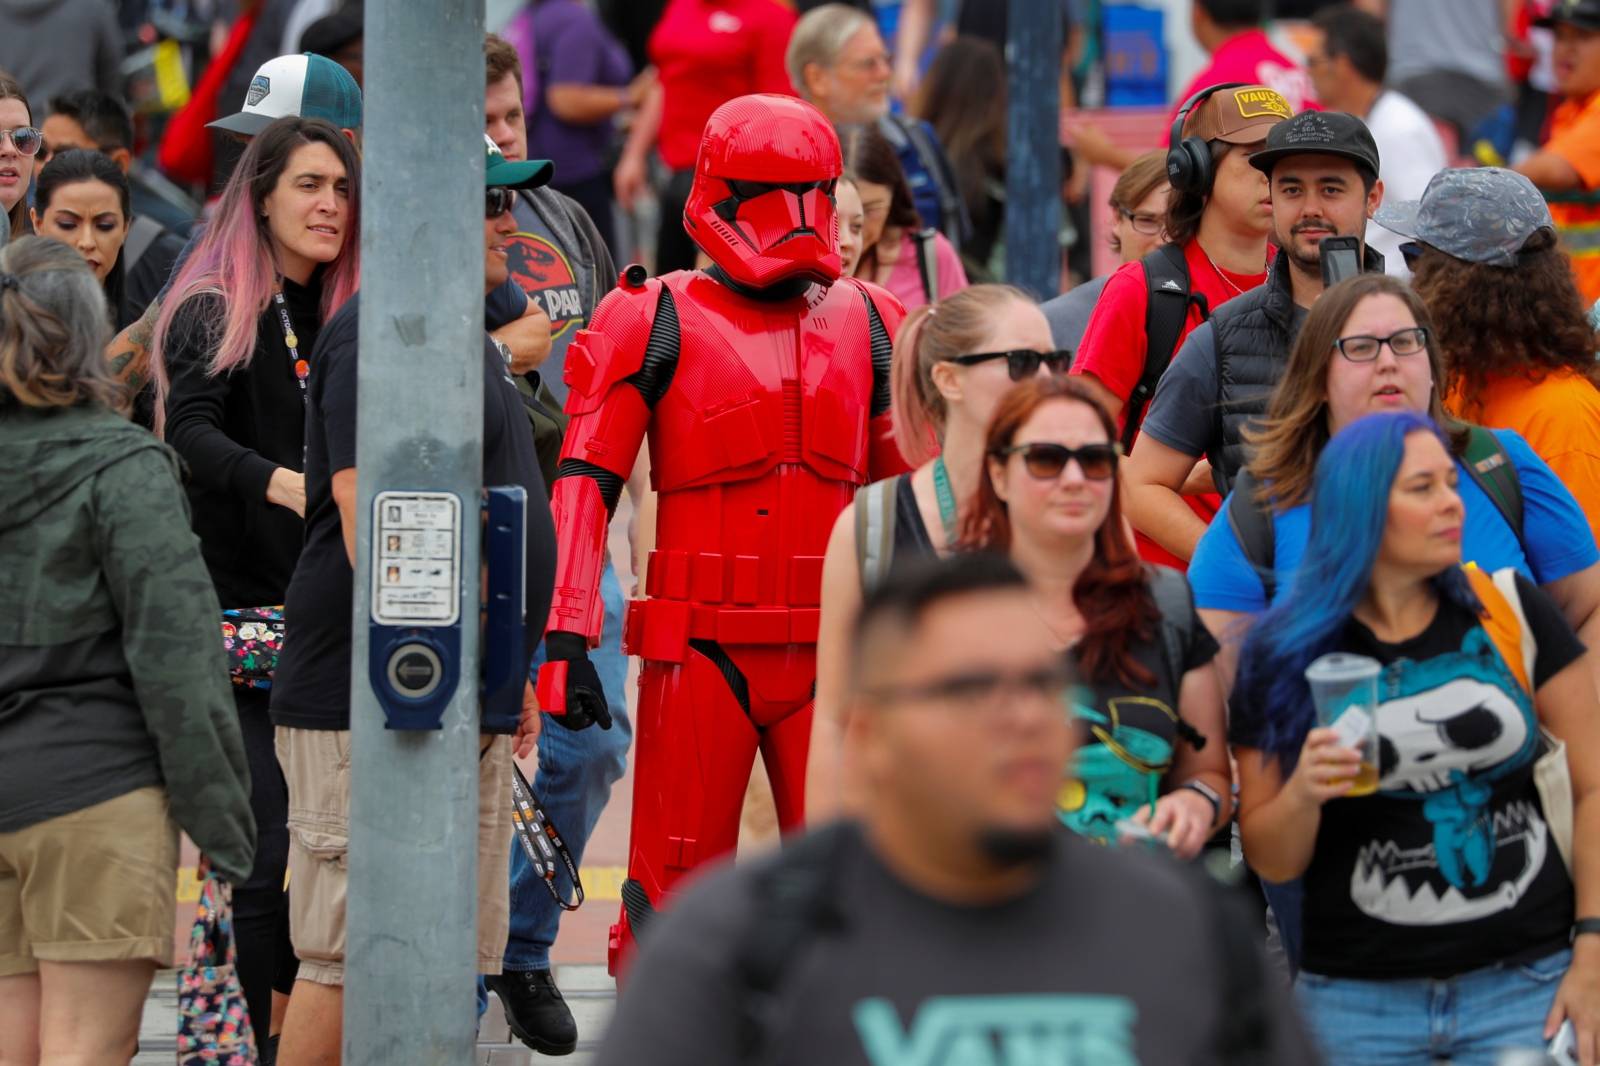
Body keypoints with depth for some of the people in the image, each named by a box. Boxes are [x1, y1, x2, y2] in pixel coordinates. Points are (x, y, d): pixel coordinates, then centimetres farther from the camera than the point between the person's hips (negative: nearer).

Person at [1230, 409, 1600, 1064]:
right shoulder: (1284, 655, 0)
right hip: (1360, 1003, 0)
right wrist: (1302, 794, -17)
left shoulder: (1509, 612, 1)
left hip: (1527, 985, 0)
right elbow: (1271, 862, 4)